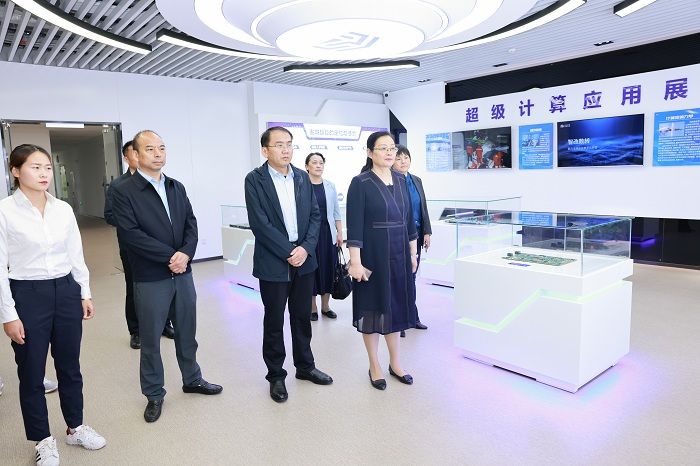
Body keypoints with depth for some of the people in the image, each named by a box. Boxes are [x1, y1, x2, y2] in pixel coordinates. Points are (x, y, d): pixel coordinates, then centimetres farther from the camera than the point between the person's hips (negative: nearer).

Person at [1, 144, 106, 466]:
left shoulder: (63, 209, 2)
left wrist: (85, 294, 10)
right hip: (28, 295, -3)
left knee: (70, 366, 16)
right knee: (31, 373, 11)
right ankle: (43, 440, 31)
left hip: (66, 291, 4)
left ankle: (75, 427, 36)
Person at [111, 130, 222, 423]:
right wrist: (170, 256, -17)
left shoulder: (177, 188, 9)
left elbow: (191, 224, 4)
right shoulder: (124, 192, -8)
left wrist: (185, 253, -14)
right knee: (150, 339, 10)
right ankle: (154, 395, 27)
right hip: (149, 278, -5)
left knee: (187, 332, 18)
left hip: (182, 273, 5)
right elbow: (132, 234, -16)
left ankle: (192, 379, 37)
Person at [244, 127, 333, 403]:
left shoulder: (302, 177, 6)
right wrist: (289, 252, -16)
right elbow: (259, 223, -14)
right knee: (274, 321, 9)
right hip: (273, 263, -4)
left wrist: (306, 248, -9)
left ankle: (305, 366, 34)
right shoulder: (255, 180, -8)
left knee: (302, 317, 16)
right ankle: (276, 376, 26)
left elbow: (315, 215, 5)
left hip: (303, 259, 4)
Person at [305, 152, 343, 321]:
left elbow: (336, 212, 11)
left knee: (328, 269, 7)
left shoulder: (330, 186, 7)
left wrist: (340, 233, 5)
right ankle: (312, 308, 18)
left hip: (328, 233, 3)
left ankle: (325, 306, 22)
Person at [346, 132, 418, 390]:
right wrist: (355, 262, -17)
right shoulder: (360, 183, -9)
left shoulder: (401, 180, 7)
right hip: (373, 255, -5)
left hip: (399, 254, 5)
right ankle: (374, 366, 23)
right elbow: (354, 225, -13)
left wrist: (413, 252, 11)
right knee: (372, 307, 7)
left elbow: (409, 218, 12)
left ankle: (395, 363, 29)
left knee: (396, 306, 13)